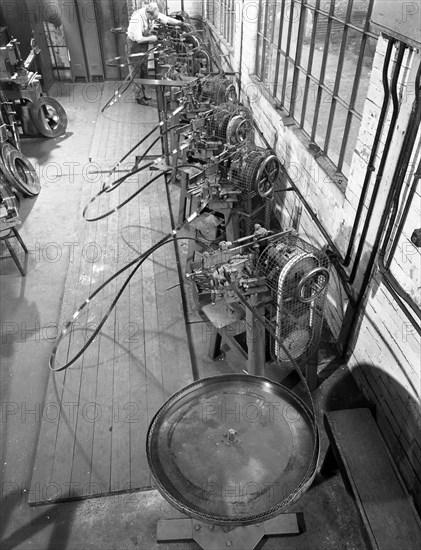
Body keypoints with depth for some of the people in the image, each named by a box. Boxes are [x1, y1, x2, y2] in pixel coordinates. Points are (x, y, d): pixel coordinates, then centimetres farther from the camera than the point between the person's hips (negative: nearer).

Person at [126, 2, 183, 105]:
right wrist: (151, 38, -20)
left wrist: (183, 23, -11)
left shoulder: (153, 13, -13)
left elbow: (168, 19, -7)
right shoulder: (137, 19, -33)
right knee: (136, 72, -1)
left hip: (144, 42, 8)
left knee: (144, 70, 15)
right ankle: (139, 96, 9)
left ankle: (143, 94, 28)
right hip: (135, 43, -8)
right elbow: (139, 39, -31)